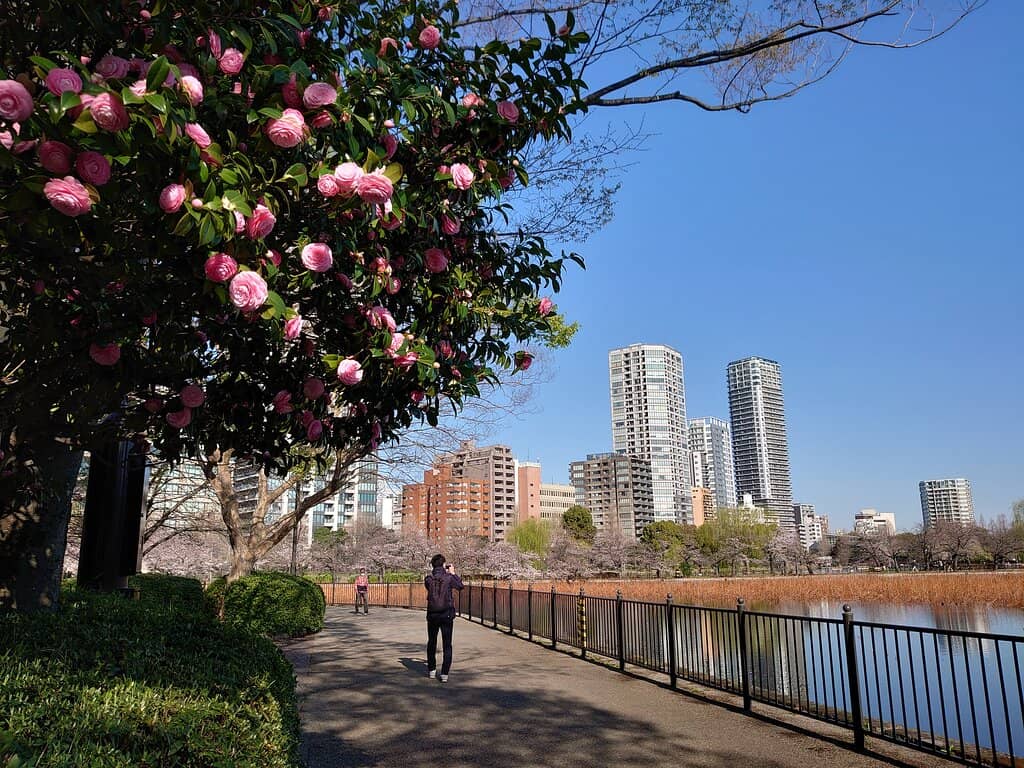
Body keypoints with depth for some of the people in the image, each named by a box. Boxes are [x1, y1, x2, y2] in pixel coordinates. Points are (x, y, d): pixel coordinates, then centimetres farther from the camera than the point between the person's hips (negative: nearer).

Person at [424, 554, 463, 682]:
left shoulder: (428, 580, -5)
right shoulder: (449, 578, -9)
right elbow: (460, 586, 7)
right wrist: (453, 573, 15)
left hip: (432, 615, 2)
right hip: (447, 615, -2)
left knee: (431, 643, 19)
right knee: (447, 645, 3)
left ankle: (432, 670, 28)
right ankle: (444, 673, -2)